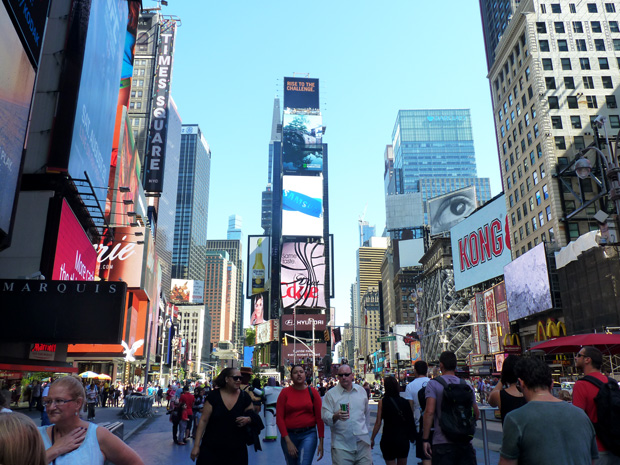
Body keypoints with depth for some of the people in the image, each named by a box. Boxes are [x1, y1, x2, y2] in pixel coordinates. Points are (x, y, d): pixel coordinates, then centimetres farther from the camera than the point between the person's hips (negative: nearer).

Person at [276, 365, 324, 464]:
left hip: (308, 434, -1)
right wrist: (288, 441, -10)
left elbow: (319, 417, 0)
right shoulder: (285, 392, -2)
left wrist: (321, 442, -2)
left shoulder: (312, 392, -1)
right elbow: (279, 418, -4)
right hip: (288, 435, 1)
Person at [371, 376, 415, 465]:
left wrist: (372, 439, 0)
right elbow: (411, 420, 3)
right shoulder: (404, 402, -2)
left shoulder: (382, 402, -8)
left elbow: (378, 423, -8)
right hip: (403, 438, 3)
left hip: (388, 438, -3)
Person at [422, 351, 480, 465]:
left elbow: (429, 412, -16)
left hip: (442, 442, -4)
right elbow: (476, 413, 12)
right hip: (465, 442, 4)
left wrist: (425, 439, -11)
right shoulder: (466, 385, 7)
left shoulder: (433, 384, -7)